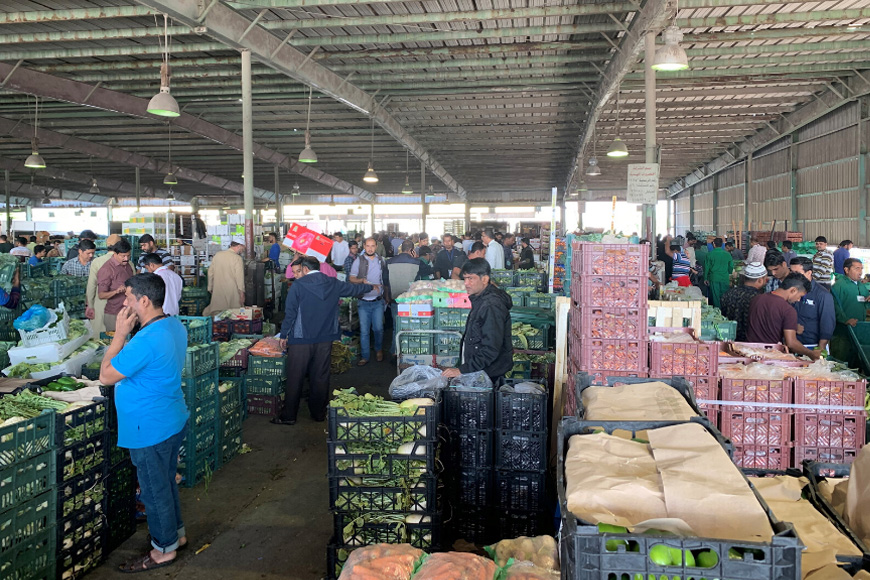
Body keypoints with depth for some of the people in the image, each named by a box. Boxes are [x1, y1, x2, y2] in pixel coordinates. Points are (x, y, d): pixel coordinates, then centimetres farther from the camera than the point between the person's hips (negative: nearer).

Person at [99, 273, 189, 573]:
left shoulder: (146, 341, -30)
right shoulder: (175, 326, 1)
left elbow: (106, 375, -19)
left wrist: (121, 333, -18)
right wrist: (127, 335, 5)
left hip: (150, 429, -9)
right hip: (173, 421, 9)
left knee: (155, 489, 8)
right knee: (167, 481, 25)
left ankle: (164, 549, 26)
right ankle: (176, 532, 41)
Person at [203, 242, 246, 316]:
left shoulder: (217, 255, 6)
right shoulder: (238, 258, -10)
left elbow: (210, 273, 11)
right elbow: (239, 276, -12)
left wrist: (210, 288, 19)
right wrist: (242, 293, -8)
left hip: (217, 290, 5)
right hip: (232, 290, -5)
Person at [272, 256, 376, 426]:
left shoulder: (298, 285, -7)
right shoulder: (332, 284, 6)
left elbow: (290, 312, -8)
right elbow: (353, 288, 23)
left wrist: (284, 335, 3)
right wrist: (371, 287, 42)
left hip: (301, 339, -4)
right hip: (325, 339, 4)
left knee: (294, 378, 3)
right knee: (321, 377, 12)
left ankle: (289, 416, 8)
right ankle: (319, 413, 20)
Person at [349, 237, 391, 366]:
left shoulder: (381, 261, 7)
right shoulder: (359, 261, -2)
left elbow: (385, 280, 16)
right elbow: (351, 278, -4)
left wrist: (387, 296, 17)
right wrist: (362, 280, -22)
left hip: (378, 301, 2)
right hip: (364, 301, -1)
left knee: (378, 328, 4)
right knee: (364, 330, 1)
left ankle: (378, 349, 28)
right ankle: (365, 356, 11)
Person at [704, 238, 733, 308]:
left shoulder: (710, 254, -6)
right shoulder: (727, 254, 1)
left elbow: (706, 267, -2)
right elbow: (731, 267, 9)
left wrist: (705, 278, 7)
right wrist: (729, 274, 26)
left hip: (714, 278, -2)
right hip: (725, 278, 2)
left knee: (715, 297, 4)